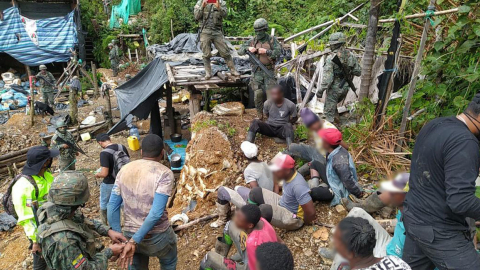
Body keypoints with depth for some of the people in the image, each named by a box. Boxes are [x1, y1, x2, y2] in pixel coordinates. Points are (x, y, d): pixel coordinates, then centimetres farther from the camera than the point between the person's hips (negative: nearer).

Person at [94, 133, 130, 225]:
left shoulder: (104, 153, -23)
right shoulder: (122, 147, -5)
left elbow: (104, 173, -25)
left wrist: (97, 174, -4)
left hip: (109, 184, -5)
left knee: (104, 206, 18)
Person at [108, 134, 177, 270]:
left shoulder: (125, 169, -2)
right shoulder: (165, 173, -18)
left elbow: (112, 206, -3)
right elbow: (156, 213, -27)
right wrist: (134, 241, -21)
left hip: (129, 233, 4)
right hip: (157, 235, -4)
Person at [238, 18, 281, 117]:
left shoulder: (272, 40, -3)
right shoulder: (252, 41, 3)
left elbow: (278, 53, -14)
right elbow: (240, 51, 0)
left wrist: (266, 51, -27)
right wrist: (248, 48, -21)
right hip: (257, 72, 2)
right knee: (258, 94, -3)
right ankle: (259, 115, 13)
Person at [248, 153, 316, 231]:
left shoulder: (298, 186, -34)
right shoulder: (289, 176, -8)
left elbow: (311, 212, -31)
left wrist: (305, 221, -13)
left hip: (292, 218, -9)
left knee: (264, 209, -30)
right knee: (256, 192, 1)